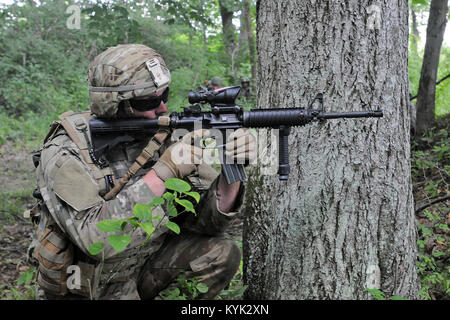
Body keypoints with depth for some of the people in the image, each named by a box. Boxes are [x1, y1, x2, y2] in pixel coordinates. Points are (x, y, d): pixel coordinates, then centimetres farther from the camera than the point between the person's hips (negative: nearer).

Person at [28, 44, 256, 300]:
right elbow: (96, 238, -35)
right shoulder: (64, 154, -21)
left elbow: (207, 220, -8)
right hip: (85, 290, -5)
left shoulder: (159, 138, -7)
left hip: (143, 266, 5)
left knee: (222, 253, -11)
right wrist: (162, 172, -36)